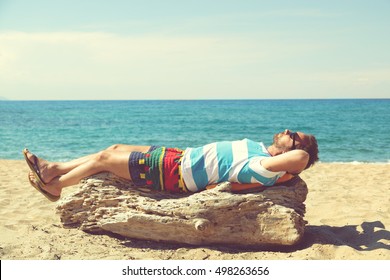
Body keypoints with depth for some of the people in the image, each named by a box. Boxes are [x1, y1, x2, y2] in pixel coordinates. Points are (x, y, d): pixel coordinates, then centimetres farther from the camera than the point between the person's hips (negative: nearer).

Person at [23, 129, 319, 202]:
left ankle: (54, 185, 24)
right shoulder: (262, 149, 2)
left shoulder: (265, 168, -24)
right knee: (116, 149, 15)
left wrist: (296, 159, -20)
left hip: (175, 173, -9)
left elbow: (301, 157, -39)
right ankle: (54, 168, 29)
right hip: (180, 156, 9)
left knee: (104, 159, 1)